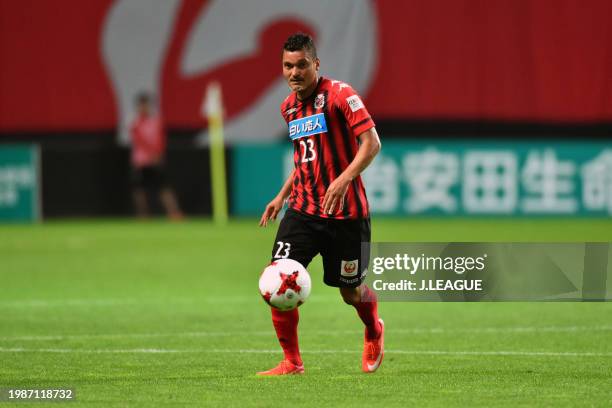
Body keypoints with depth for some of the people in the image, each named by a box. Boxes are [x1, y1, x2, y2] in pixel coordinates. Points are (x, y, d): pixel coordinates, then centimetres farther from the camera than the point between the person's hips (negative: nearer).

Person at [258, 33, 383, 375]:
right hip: (303, 209, 5)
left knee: (351, 291, 8)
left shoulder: (339, 94, -11)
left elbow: (372, 142, -17)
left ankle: (374, 333, 43)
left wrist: (344, 179, -29)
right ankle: (292, 363, -2)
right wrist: (282, 196, 18)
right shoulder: (289, 107, 11)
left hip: (345, 212, -5)